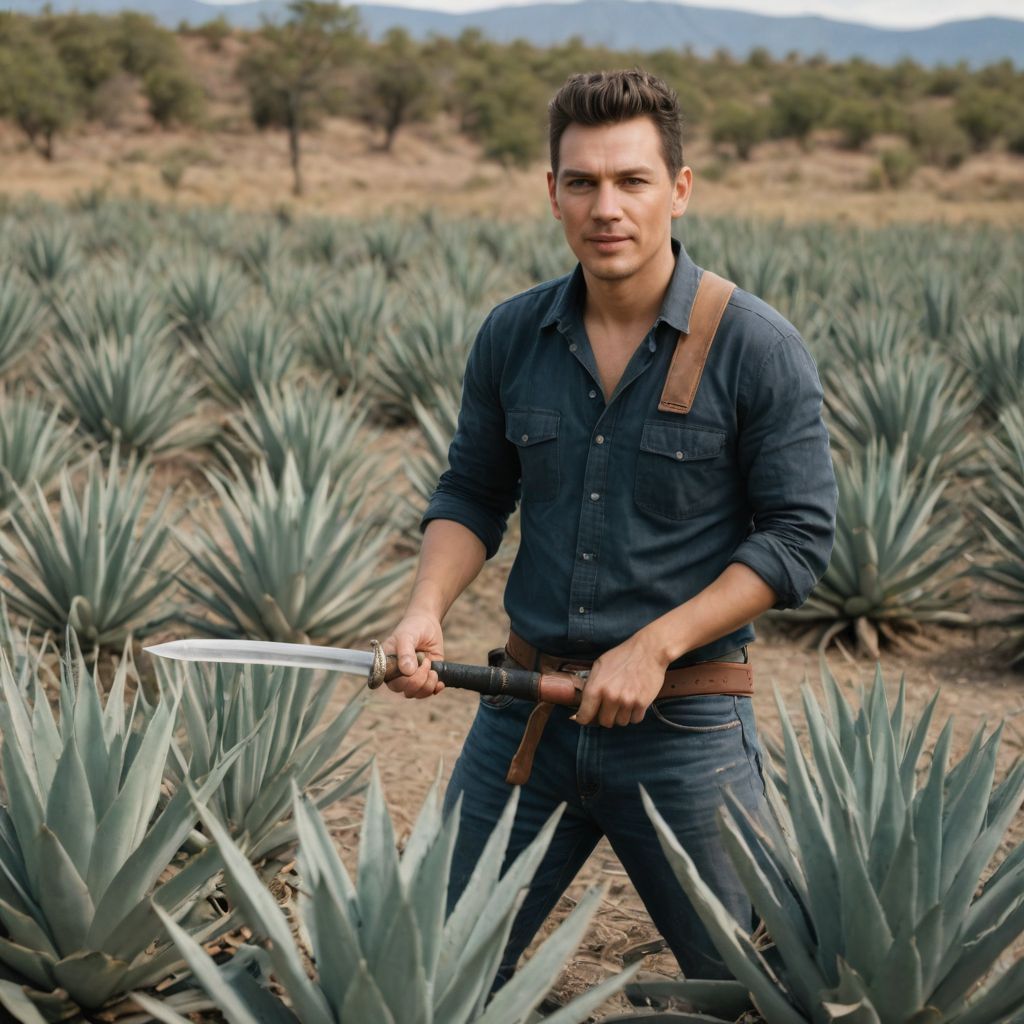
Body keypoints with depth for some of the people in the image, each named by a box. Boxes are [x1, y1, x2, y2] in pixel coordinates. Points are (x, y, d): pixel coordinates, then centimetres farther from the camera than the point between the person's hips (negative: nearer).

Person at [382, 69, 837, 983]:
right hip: (524, 709, 4)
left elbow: (800, 536, -9)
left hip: (685, 727, -3)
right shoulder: (512, 335, 2)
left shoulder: (756, 348, -10)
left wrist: (654, 647, -16)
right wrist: (427, 608, -7)